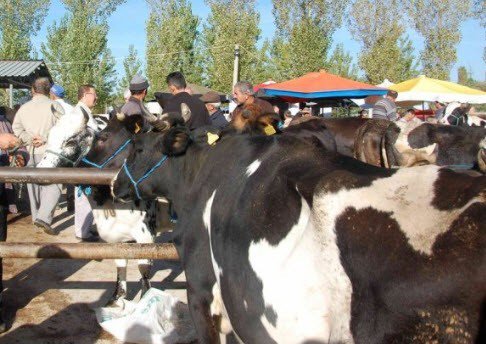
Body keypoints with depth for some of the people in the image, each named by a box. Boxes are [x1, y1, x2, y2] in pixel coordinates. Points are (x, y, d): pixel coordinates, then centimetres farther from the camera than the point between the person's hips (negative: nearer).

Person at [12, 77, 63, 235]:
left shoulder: (24, 108, 10)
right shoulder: (54, 106, -5)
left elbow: (16, 129, 5)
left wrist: (31, 139, -4)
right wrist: (45, 138, -10)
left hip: (32, 152, 5)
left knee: (34, 184, 15)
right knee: (53, 185, -6)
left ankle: (36, 217, 22)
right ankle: (44, 217, -22)